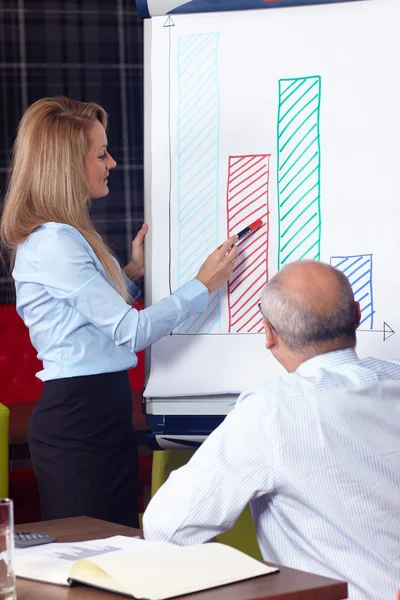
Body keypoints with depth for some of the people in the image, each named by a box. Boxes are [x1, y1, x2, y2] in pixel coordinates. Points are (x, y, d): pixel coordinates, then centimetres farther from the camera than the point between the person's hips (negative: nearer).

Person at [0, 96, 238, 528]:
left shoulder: (67, 236, 14)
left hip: (102, 412, 10)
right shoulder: (53, 243, -17)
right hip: (79, 419, -10)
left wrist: (132, 271, 14)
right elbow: (131, 330, -16)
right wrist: (203, 286, -7)